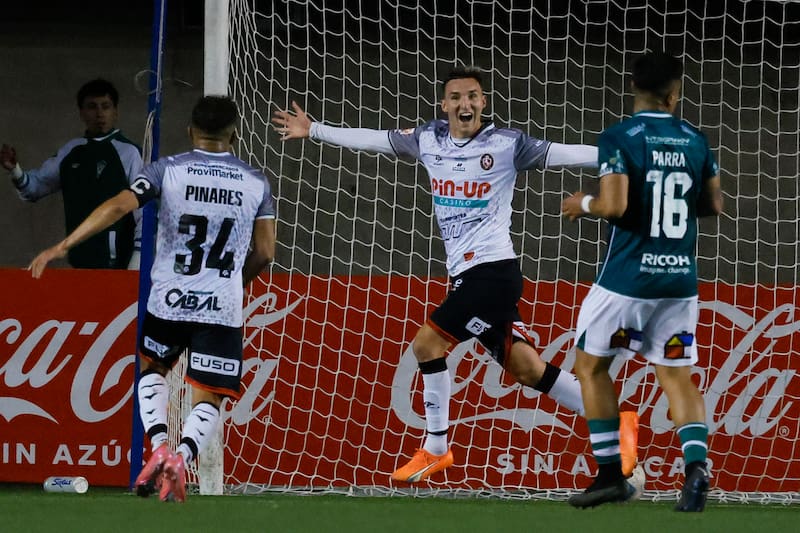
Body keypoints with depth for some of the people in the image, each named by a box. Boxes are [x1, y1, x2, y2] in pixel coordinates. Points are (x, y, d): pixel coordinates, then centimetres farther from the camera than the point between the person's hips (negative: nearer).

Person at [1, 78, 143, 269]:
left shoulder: (129, 153, -5)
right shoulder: (71, 152, 12)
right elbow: (36, 186, 20)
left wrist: (138, 255, -11)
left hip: (117, 261, -6)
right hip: (79, 261, 6)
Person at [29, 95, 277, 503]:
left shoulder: (168, 170, -2)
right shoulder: (256, 183, 3)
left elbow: (118, 206, -12)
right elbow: (265, 252, 6)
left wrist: (63, 246, -11)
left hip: (169, 302, 0)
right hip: (223, 309, 0)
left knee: (152, 368, 26)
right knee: (208, 399, 6)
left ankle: (159, 446, 3)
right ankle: (182, 456, -23)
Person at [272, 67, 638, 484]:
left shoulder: (505, 144, -7)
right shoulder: (429, 139, 10)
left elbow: (561, 154, -11)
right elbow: (372, 139, 20)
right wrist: (314, 131, 26)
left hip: (493, 269, -6)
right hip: (467, 274, 6)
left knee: (428, 342, -9)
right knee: (526, 368, 4)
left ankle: (435, 448, 3)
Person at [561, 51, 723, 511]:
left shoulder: (619, 139, -10)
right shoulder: (695, 141, 4)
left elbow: (614, 205, -19)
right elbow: (714, 205, 12)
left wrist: (583, 204, 1)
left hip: (628, 278, -4)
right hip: (681, 279, 4)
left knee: (591, 365, 14)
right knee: (678, 377, 11)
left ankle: (611, 473, 9)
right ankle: (697, 464, -14)